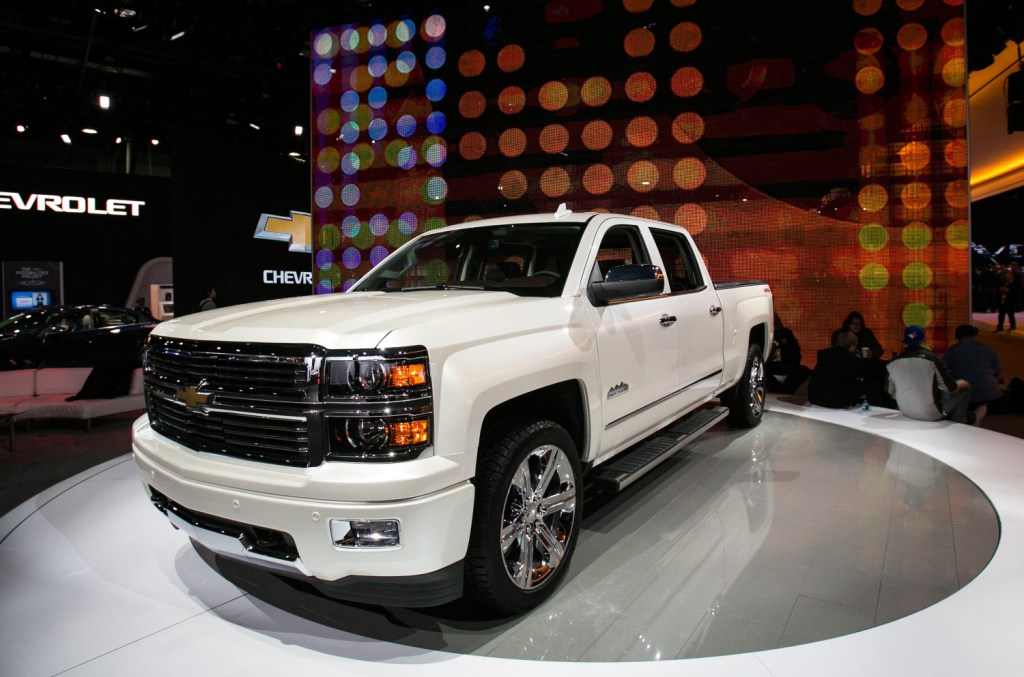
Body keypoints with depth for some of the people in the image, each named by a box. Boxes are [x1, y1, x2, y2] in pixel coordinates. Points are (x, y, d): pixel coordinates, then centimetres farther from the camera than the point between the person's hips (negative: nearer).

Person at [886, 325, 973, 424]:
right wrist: (963, 383, 9)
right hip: (932, 414, -5)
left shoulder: (893, 362, -7)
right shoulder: (932, 358, -18)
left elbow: (891, 392, 3)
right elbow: (951, 388, -13)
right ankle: (958, 424, 26)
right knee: (964, 389, 16)